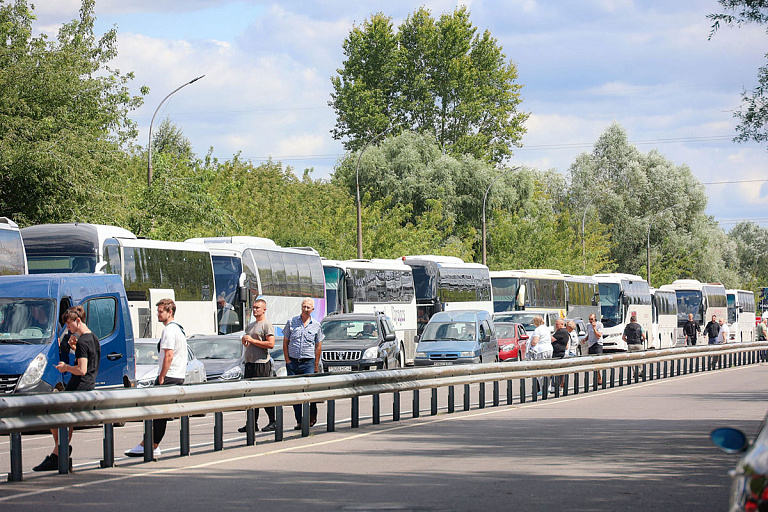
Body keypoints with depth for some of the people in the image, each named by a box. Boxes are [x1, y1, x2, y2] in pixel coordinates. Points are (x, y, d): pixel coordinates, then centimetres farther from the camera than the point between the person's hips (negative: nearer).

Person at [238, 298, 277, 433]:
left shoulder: (266, 325, -6)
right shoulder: (251, 326, 21)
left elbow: (271, 344, -16)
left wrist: (253, 341, -15)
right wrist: (245, 341, 6)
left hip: (262, 363, -8)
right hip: (249, 363, 8)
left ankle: (273, 422, -3)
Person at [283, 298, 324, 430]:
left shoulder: (316, 325, 6)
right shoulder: (292, 322, 6)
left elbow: (318, 346, 9)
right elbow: (285, 342, 9)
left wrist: (316, 365, 4)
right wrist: (287, 360, 0)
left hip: (308, 363, -1)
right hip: (293, 362, 1)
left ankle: (312, 415, 13)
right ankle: (299, 421, 5)